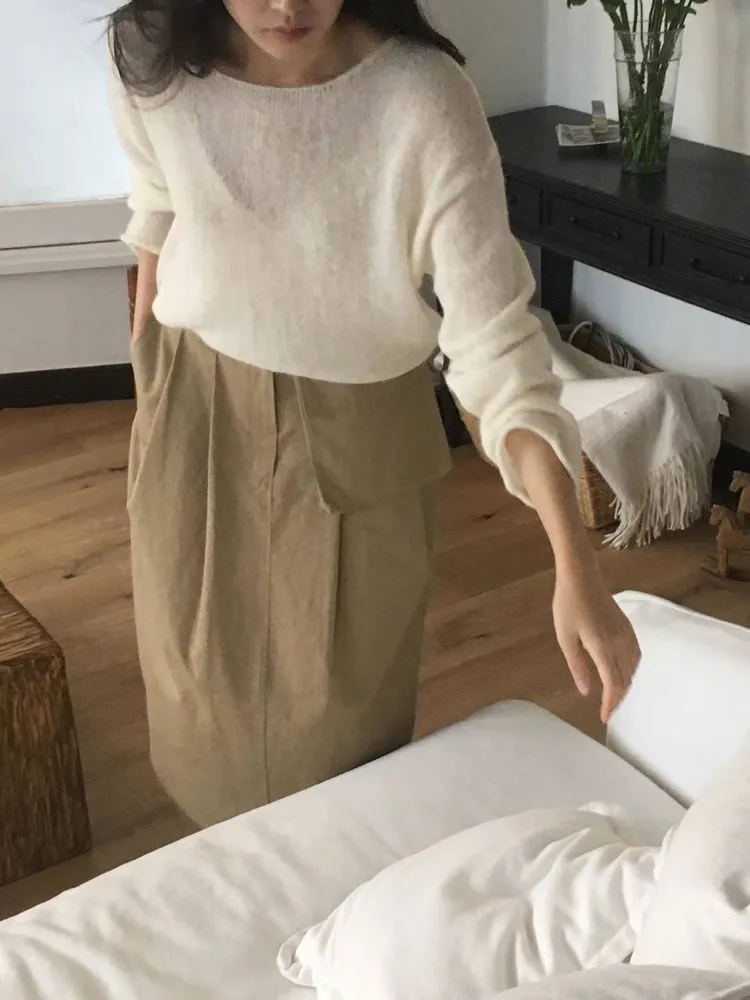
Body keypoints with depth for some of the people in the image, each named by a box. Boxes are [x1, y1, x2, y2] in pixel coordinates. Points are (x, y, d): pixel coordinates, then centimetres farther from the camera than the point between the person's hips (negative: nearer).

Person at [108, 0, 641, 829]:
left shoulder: (425, 101, -27)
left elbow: (496, 341, -28)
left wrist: (575, 570, -35)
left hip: (356, 433, -3)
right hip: (195, 417, 3)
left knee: (341, 707, 14)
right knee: (202, 682, 21)